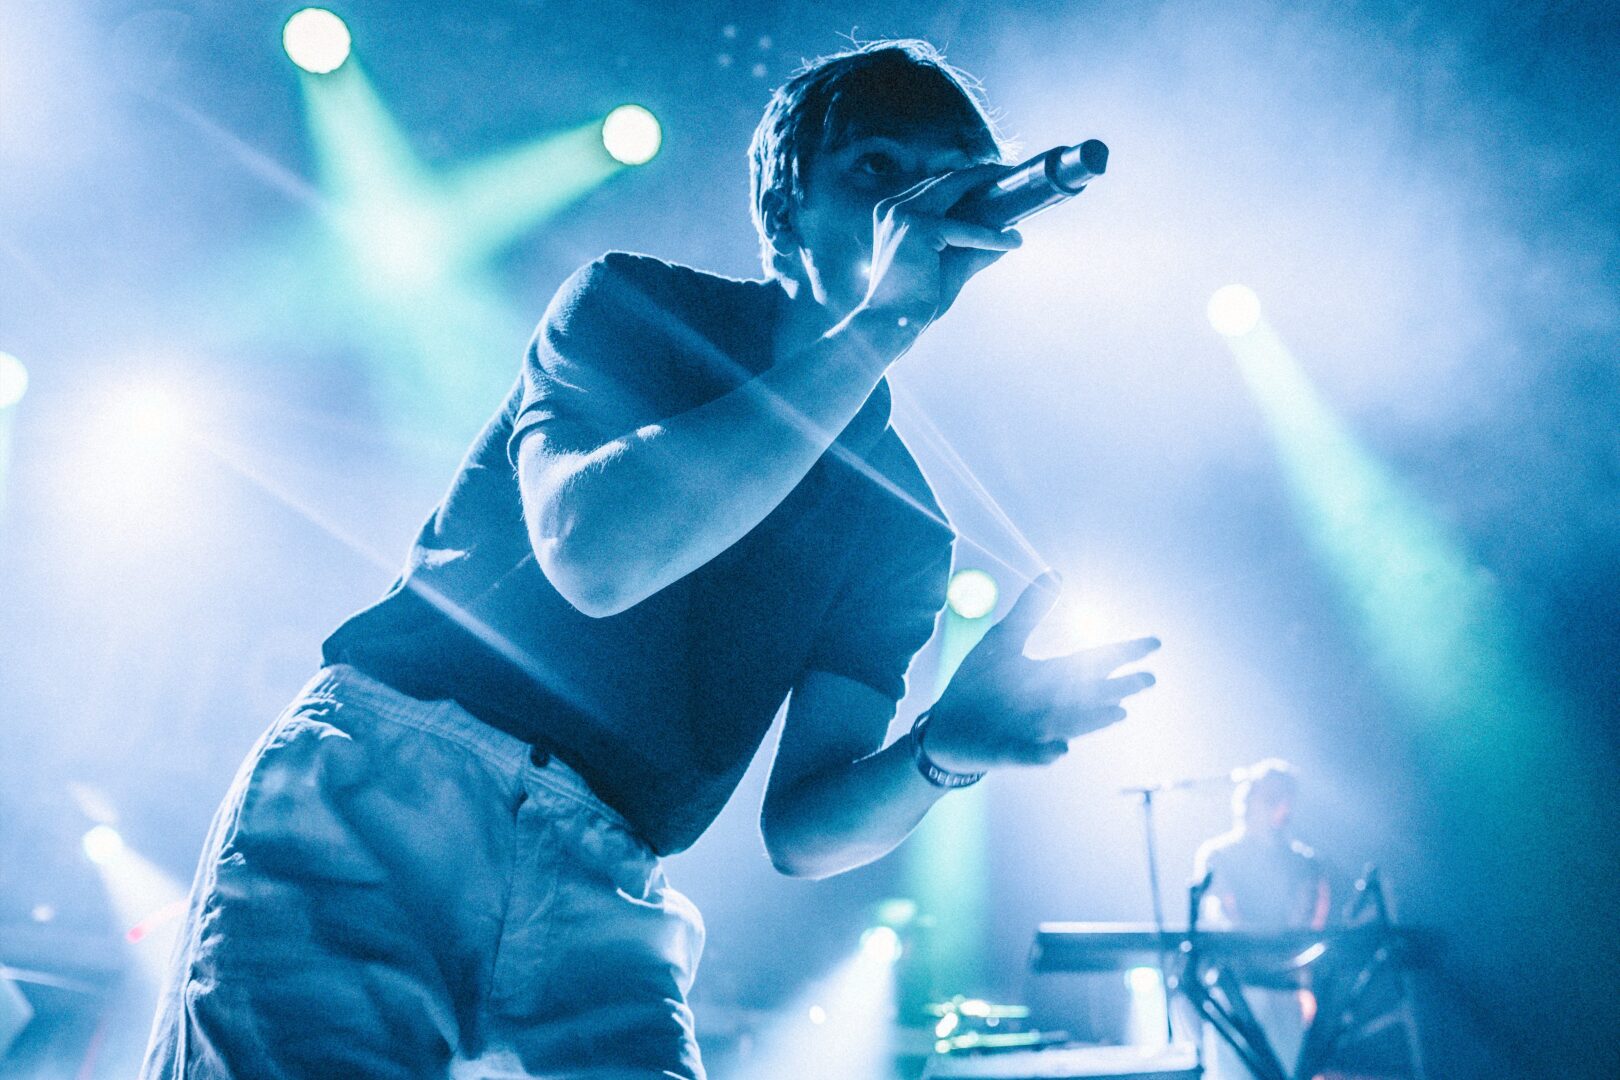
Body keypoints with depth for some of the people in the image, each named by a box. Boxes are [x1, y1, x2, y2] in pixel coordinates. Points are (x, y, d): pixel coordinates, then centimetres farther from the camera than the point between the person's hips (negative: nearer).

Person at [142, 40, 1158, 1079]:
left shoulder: (905, 521, 9)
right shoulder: (636, 304, 1)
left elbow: (803, 825, 4)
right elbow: (593, 553, -20)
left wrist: (944, 752, -18)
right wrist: (878, 325, -18)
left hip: (604, 893, 4)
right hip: (386, 783, -3)